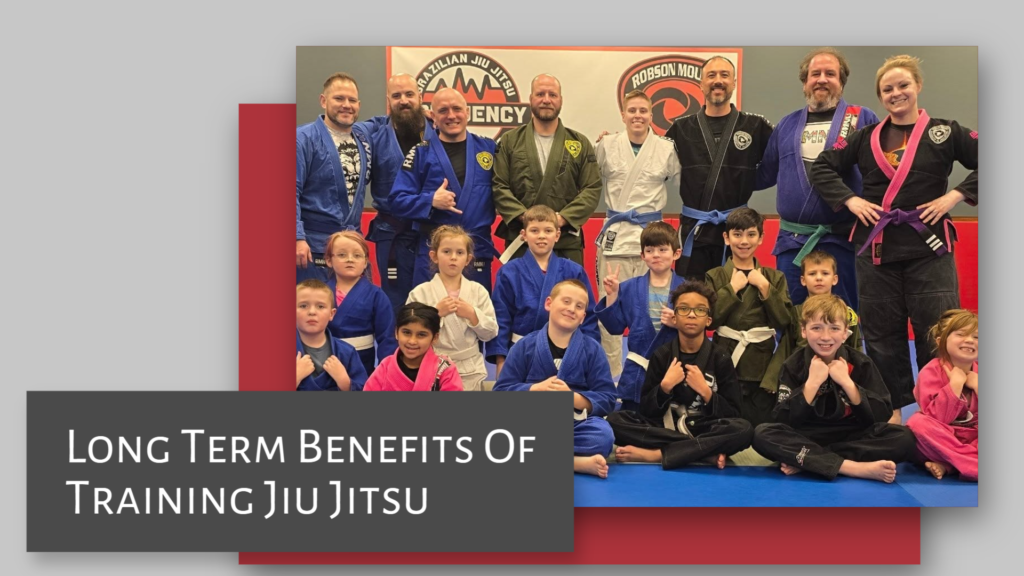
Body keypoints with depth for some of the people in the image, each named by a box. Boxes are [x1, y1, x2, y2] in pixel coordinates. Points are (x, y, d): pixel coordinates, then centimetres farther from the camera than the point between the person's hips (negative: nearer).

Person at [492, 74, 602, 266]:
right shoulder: (510, 142, 9)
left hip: (567, 242, 1)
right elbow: (498, 187, 2)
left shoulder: (580, 144, 10)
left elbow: (592, 189, 3)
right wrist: (525, 217, -13)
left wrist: (562, 218, -11)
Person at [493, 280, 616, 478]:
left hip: (576, 424, 0)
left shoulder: (592, 349, 6)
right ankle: (579, 463, -31)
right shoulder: (524, 346, 5)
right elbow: (501, 391, 1)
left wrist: (573, 397, -18)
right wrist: (537, 389, -15)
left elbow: (607, 399, -1)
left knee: (602, 434, -32)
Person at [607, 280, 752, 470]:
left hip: (705, 430, -1)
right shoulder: (661, 355, 4)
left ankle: (655, 454, -29)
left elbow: (733, 415, -2)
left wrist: (705, 391, -16)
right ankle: (705, 450, -23)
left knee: (744, 429, -33)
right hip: (665, 428, 1)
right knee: (615, 421, -25)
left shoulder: (721, 358, 1)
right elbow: (645, 410, 0)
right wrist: (665, 386, -16)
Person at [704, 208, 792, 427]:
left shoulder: (774, 277, 6)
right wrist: (732, 288, -12)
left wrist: (764, 287, -10)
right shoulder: (715, 277, 3)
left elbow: (784, 322, -5)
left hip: (762, 368, 1)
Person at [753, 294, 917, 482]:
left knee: (904, 438, -26)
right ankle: (854, 467, -34)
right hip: (808, 438, -1)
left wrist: (847, 383, -18)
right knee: (762, 434, -29)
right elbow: (783, 420, -13)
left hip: (853, 438, 1)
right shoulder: (793, 365, -3)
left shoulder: (861, 363, -1)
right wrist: (812, 383, -20)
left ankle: (804, 460, -26)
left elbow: (882, 416, -9)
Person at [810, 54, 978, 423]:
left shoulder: (944, 132, 2)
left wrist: (956, 196, -12)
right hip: (877, 247, 3)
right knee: (882, 333, 7)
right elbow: (822, 168, 9)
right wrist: (849, 200, -4)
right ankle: (894, 407, 20)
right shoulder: (866, 137, 8)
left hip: (928, 245, -2)